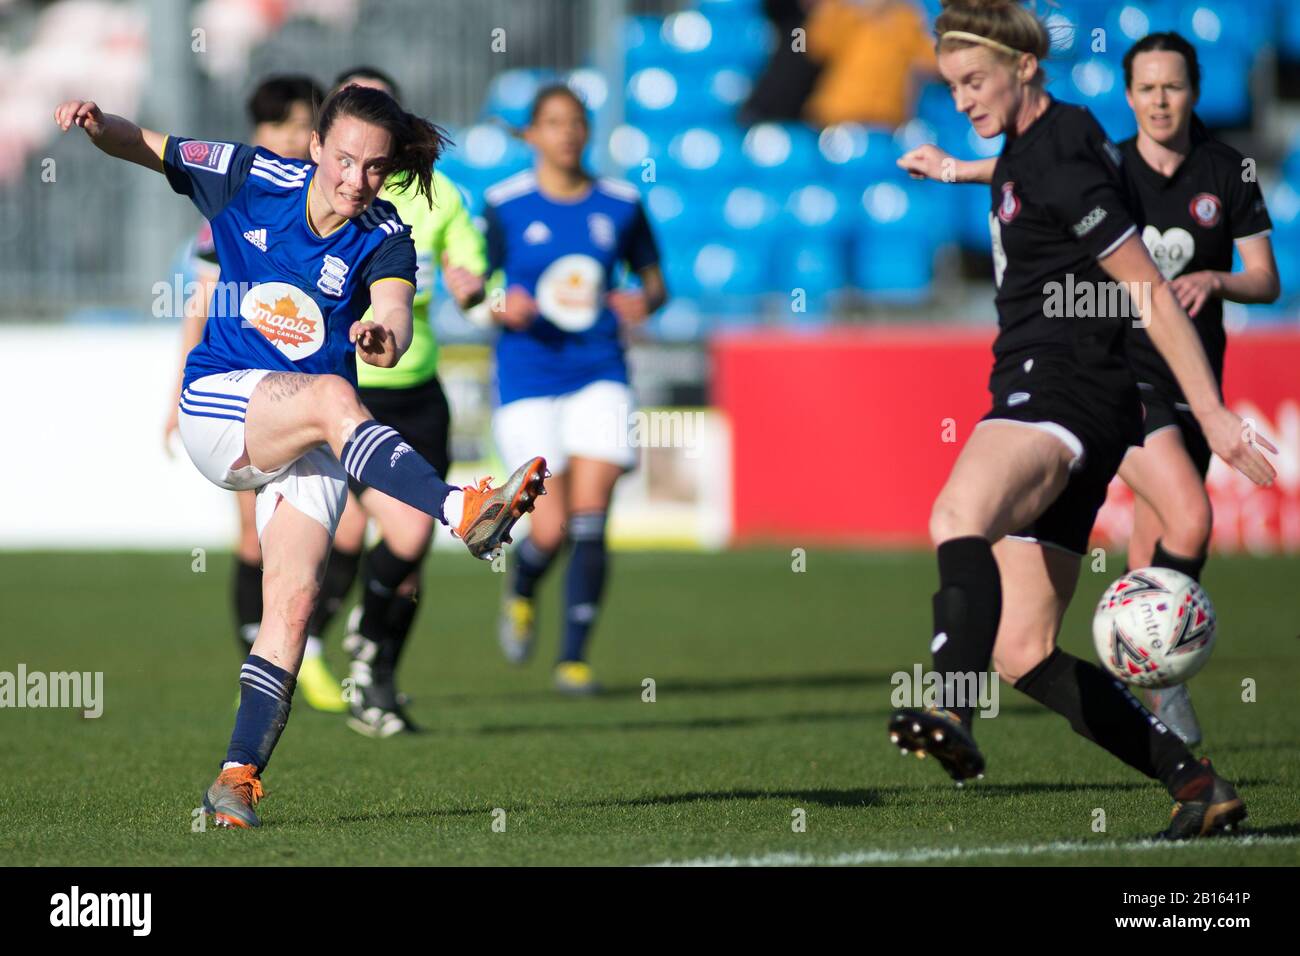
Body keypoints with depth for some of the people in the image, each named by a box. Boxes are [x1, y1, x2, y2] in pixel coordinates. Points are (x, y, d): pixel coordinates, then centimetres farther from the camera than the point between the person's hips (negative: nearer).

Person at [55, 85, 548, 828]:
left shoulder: (384, 239, -5)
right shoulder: (251, 179, -3)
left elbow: (395, 311, -25)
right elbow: (145, 148, 6)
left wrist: (385, 337, -49)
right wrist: (98, 124, -16)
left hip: (310, 435, 2)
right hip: (219, 404, -2)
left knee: (294, 600, -13)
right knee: (332, 397, -33)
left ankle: (240, 773, -11)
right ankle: (462, 513, -51)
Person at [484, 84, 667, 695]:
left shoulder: (620, 204, 6)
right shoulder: (504, 206, 0)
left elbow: (654, 279, 16)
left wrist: (644, 301, -7)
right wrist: (502, 309, -17)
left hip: (599, 376, 2)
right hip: (527, 380, -2)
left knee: (589, 519, -10)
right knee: (551, 528, -8)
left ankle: (575, 656, 1)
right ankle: (520, 593, 27)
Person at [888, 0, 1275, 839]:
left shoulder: (1060, 161, -10)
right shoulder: (1029, 150, 19)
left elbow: (1152, 292, -13)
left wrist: (1213, 415, -16)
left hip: (1063, 393, -11)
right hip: (1034, 394, 11)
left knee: (958, 514, -40)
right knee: (1022, 653, 4)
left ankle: (952, 717, -61)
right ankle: (1197, 786, 8)